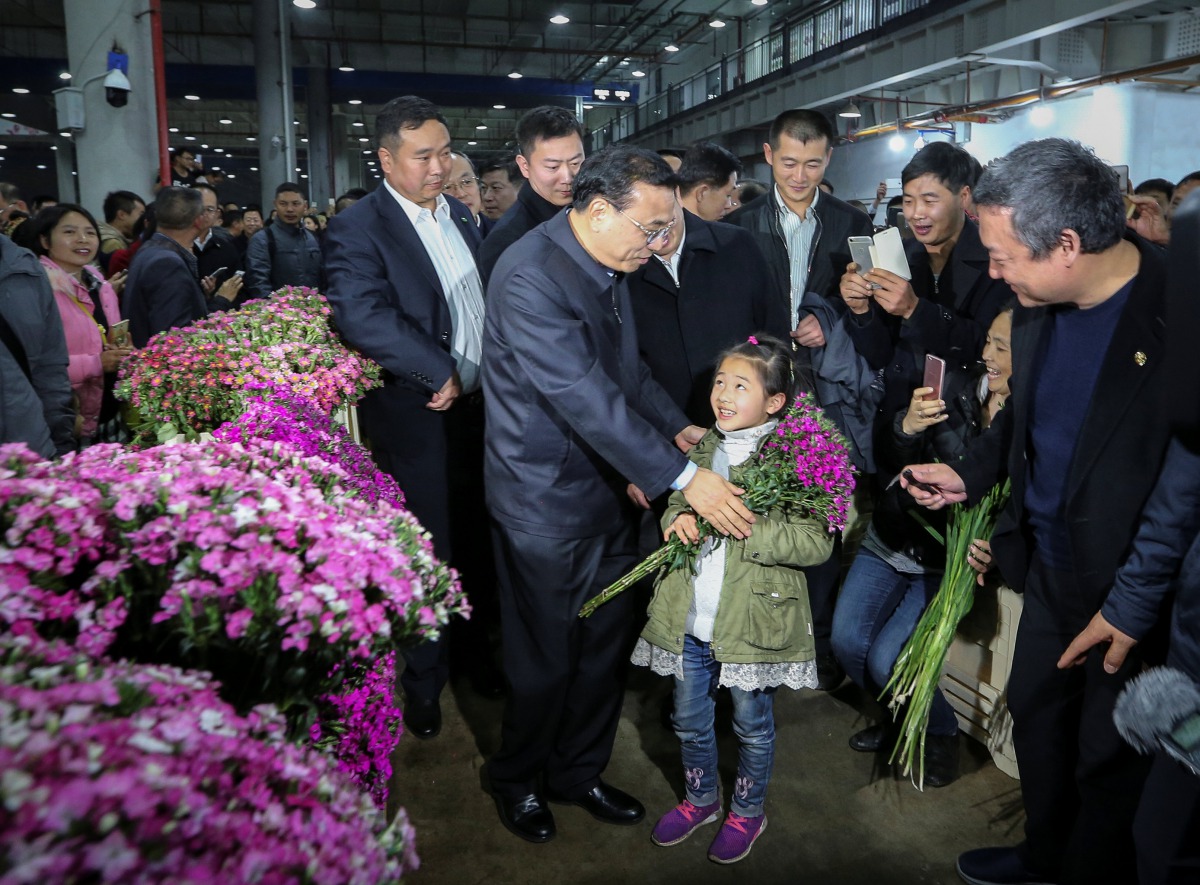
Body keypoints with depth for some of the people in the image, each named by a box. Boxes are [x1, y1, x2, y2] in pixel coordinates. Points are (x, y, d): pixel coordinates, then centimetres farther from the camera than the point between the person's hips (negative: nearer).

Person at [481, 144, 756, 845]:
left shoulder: (609, 263, 5)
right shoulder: (529, 276, -24)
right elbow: (585, 397, -30)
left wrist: (678, 427, 4)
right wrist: (683, 477, -30)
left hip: (610, 492, 8)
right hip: (547, 504, -8)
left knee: (605, 648, 19)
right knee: (545, 661, 10)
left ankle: (580, 771, 41)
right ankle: (517, 780, 37)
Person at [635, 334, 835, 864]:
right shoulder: (703, 448, 6)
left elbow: (816, 543, -19)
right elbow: (675, 501, 15)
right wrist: (678, 518, -8)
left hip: (752, 618, -5)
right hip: (689, 617, 5)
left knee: (752, 723, 14)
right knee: (689, 719, 19)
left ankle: (748, 812, 39)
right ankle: (701, 799, 44)